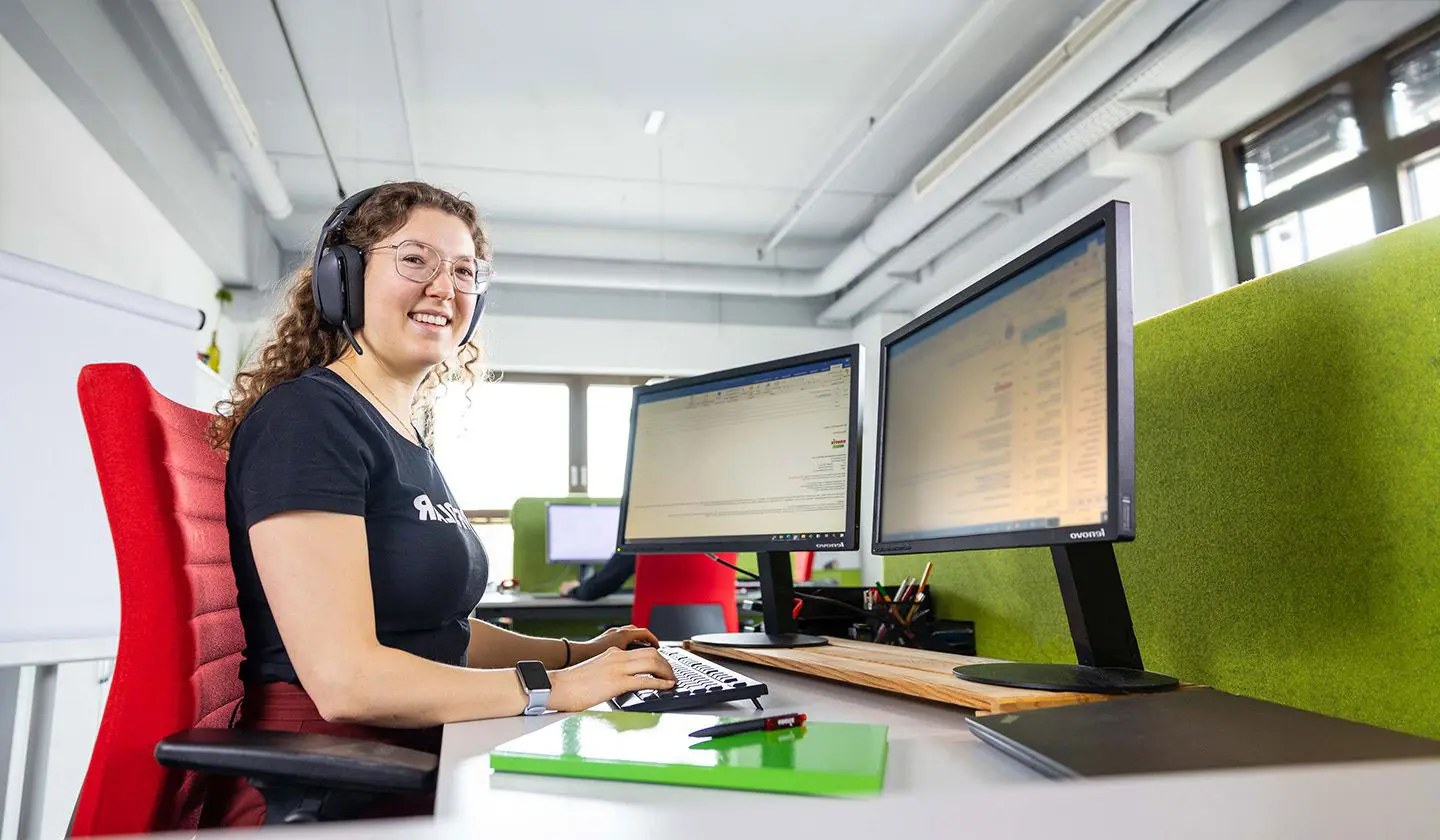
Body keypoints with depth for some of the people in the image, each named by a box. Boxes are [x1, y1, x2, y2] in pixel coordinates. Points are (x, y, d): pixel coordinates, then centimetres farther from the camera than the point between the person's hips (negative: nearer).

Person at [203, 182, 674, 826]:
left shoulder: (407, 436, 13)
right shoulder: (307, 418, -15)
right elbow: (344, 679, -22)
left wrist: (576, 652, 10)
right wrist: (555, 688, -17)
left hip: (418, 765, 8)